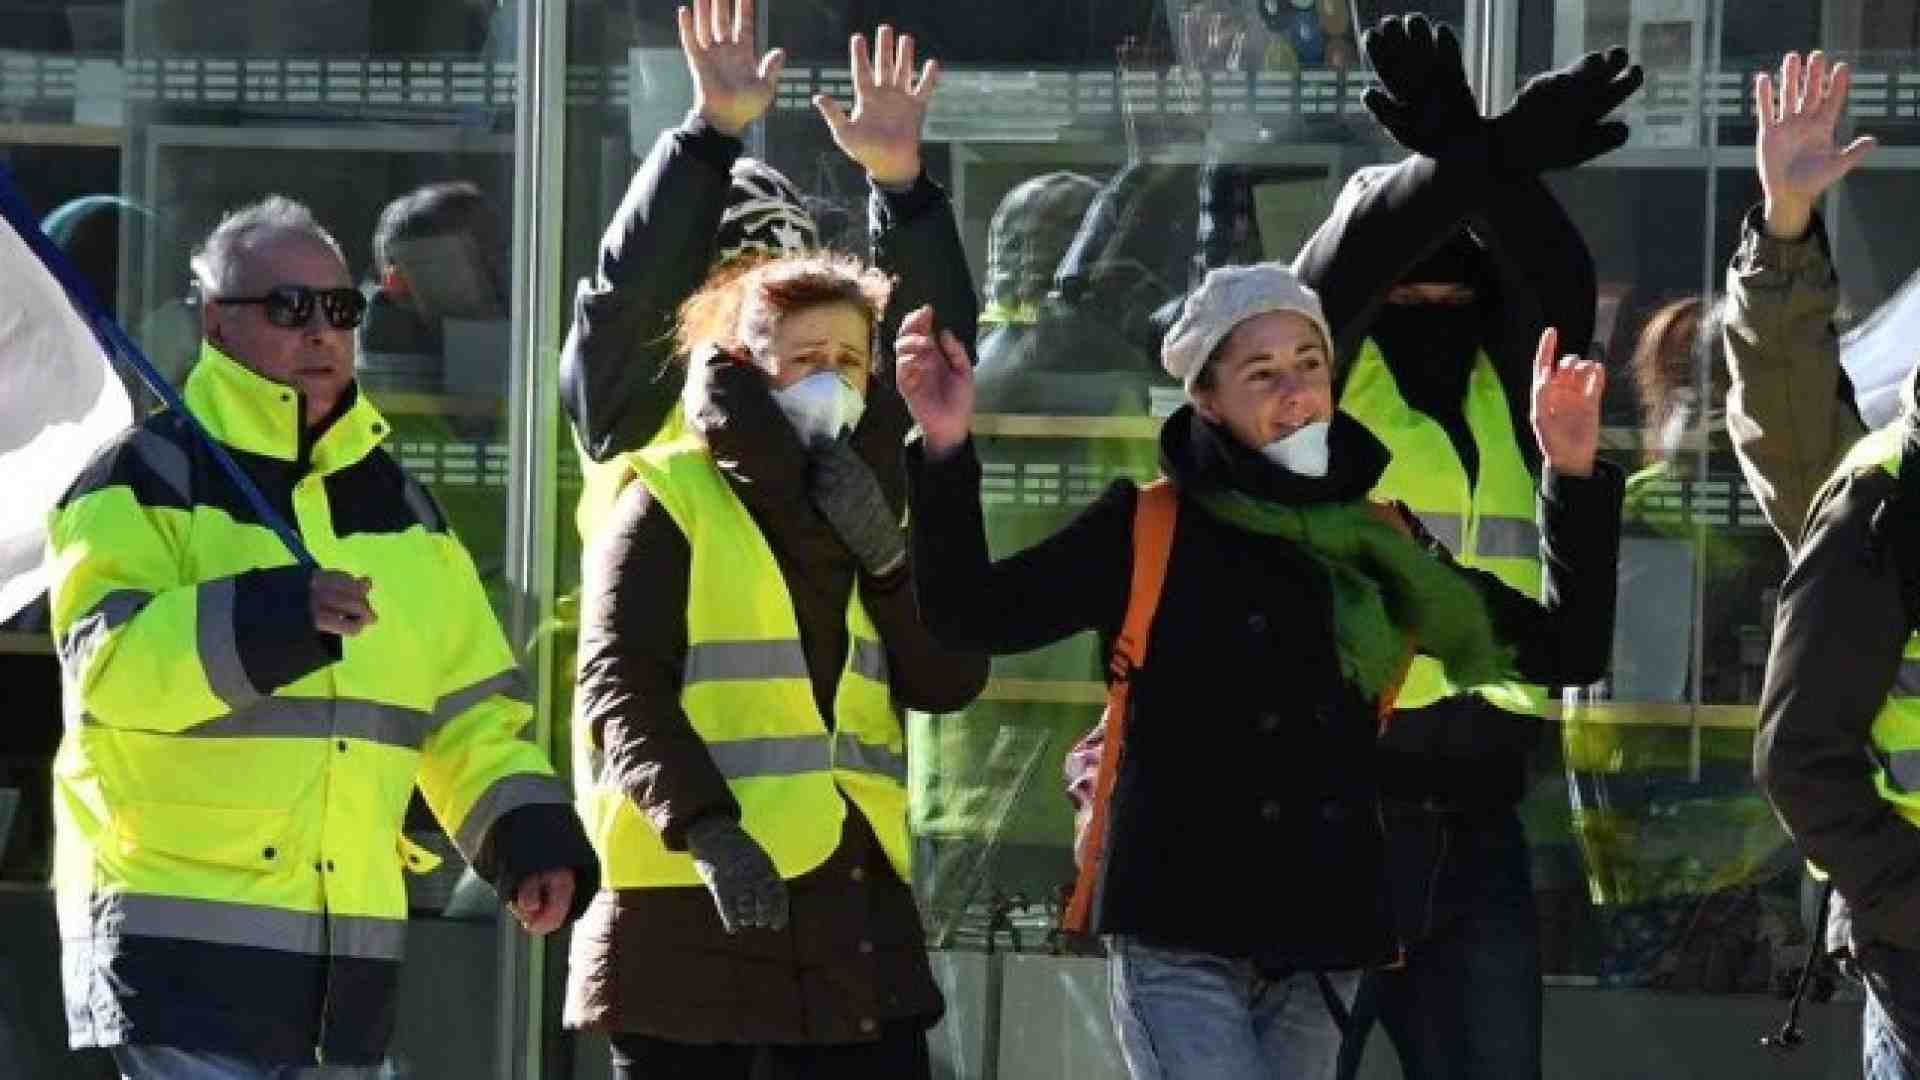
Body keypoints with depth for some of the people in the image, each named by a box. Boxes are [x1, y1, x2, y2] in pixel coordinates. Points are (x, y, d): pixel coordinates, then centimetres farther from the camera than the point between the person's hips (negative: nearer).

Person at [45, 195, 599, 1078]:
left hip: (351, 932, 7)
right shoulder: (149, 480, -3)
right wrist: (272, 617, -34)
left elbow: (468, 708, 21)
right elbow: (106, 663, -20)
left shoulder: (393, 501, 18)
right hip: (183, 932, -7)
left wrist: (528, 831, 3)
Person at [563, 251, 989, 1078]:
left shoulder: (862, 498, 18)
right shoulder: (671, 500, -2)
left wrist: (887, 560, -6)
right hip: (691, 893, -6)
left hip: (854, 888, 6)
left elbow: (950, 682, 10)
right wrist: (706, 826, -25)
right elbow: (621, 686, -12)